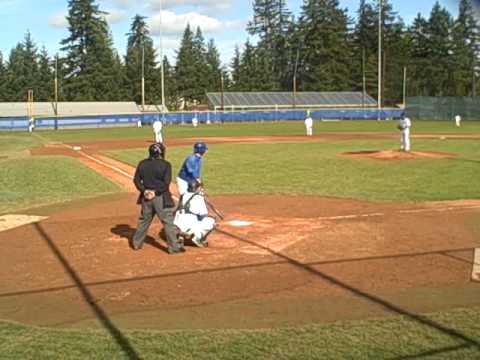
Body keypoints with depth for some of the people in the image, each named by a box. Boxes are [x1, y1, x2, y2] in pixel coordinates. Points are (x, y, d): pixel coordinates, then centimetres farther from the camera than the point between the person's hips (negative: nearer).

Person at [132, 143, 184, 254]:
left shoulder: (142, 164, 4)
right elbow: (166, 183, -17)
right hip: (161, 198, -5)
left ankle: (137, 243, 29)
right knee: (168, 222, 0)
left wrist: (144, 190, -5)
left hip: (146, 197, 5)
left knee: (144, 220, 19)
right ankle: (174, 246, 0)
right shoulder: (165, 165, -10)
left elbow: (136, 180, 2)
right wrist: (156, 192, -14)